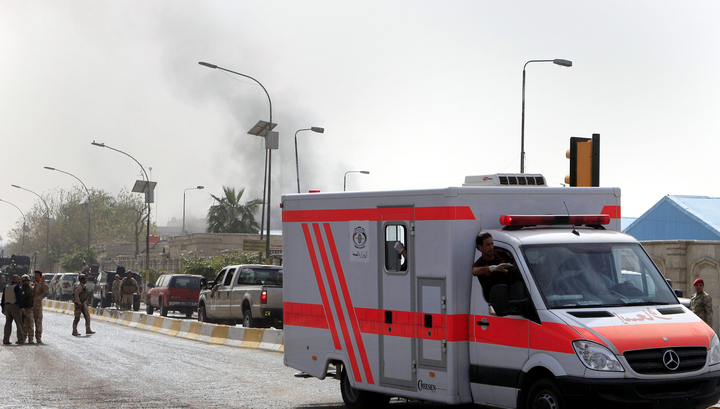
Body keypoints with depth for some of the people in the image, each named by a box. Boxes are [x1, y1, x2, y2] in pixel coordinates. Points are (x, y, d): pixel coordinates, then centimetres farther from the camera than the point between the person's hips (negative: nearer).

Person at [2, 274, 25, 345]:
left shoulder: (6, 287, 14)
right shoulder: (16, 287, -9)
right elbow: (19, 298, -17)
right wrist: (22, 307, -18)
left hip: (7, 306, 7)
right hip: (15, 306, -7)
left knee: (8, 323, 10)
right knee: (19, 323, -3)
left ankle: (6, 340, 6)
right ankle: (20, 340, -6)